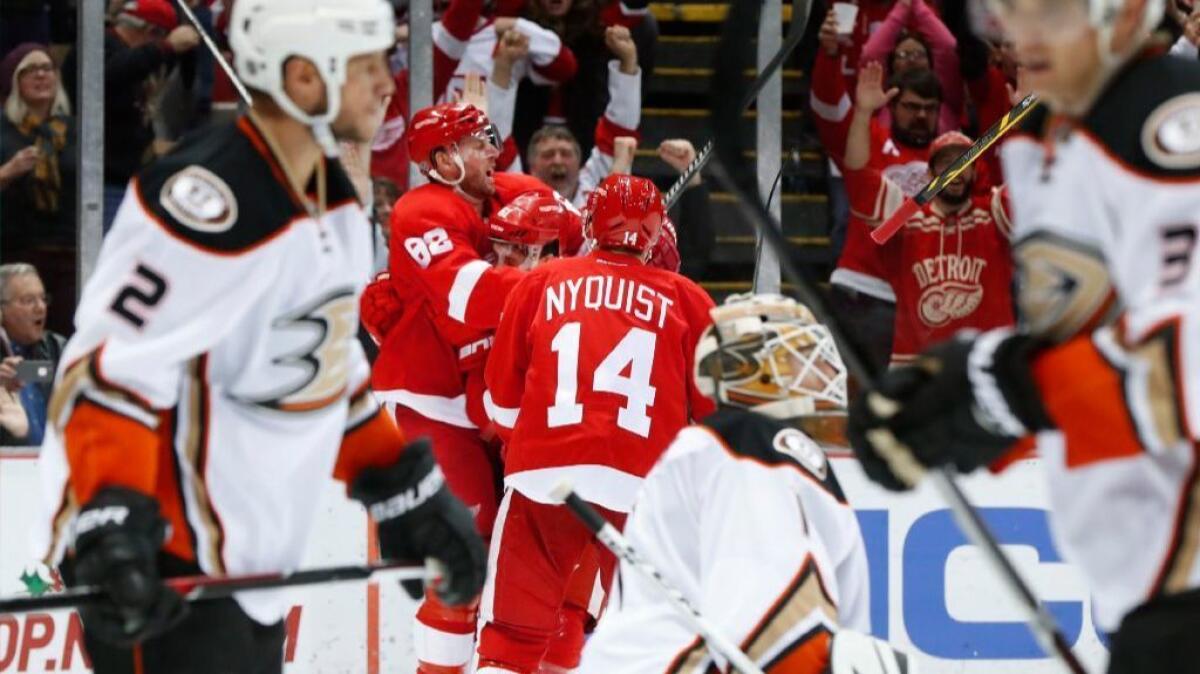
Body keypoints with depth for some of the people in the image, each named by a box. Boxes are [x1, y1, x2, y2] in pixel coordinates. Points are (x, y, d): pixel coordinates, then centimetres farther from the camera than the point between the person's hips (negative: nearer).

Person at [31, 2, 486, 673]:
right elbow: (109, 370, -26)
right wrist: (112, 526, -36)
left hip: (249, 566, 10)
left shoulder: (333, 199, 11)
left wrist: (410, 493, 21)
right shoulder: (210, 203, -22)